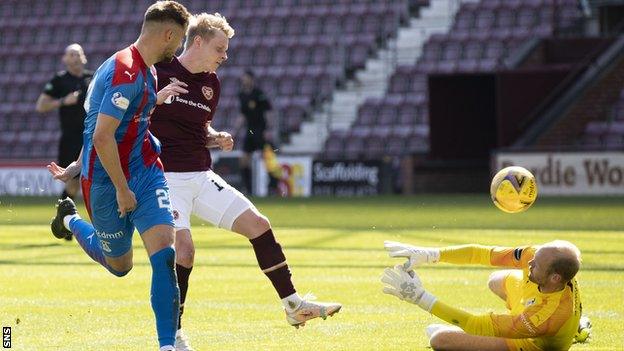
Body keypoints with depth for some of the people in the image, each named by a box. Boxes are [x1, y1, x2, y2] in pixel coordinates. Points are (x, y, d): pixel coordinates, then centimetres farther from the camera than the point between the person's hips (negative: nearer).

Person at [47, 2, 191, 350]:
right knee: (119, 265, 14)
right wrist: (122, 189, -22)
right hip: (107, 180, -7)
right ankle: (71, 220, 43)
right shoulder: (127, 73, -24)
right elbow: (102, 137, -27)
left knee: (164, 253, -13)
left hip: (145, 171, 7)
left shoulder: (146, 71, 7)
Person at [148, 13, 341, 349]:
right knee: (183, 248, -20)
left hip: (202, 177, 7)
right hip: (166, 179, -7)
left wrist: (217, 139, 3)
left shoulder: (211, 84, 11)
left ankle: (293, 305, 12)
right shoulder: (157, 72, -10)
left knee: (258, 225, 2)